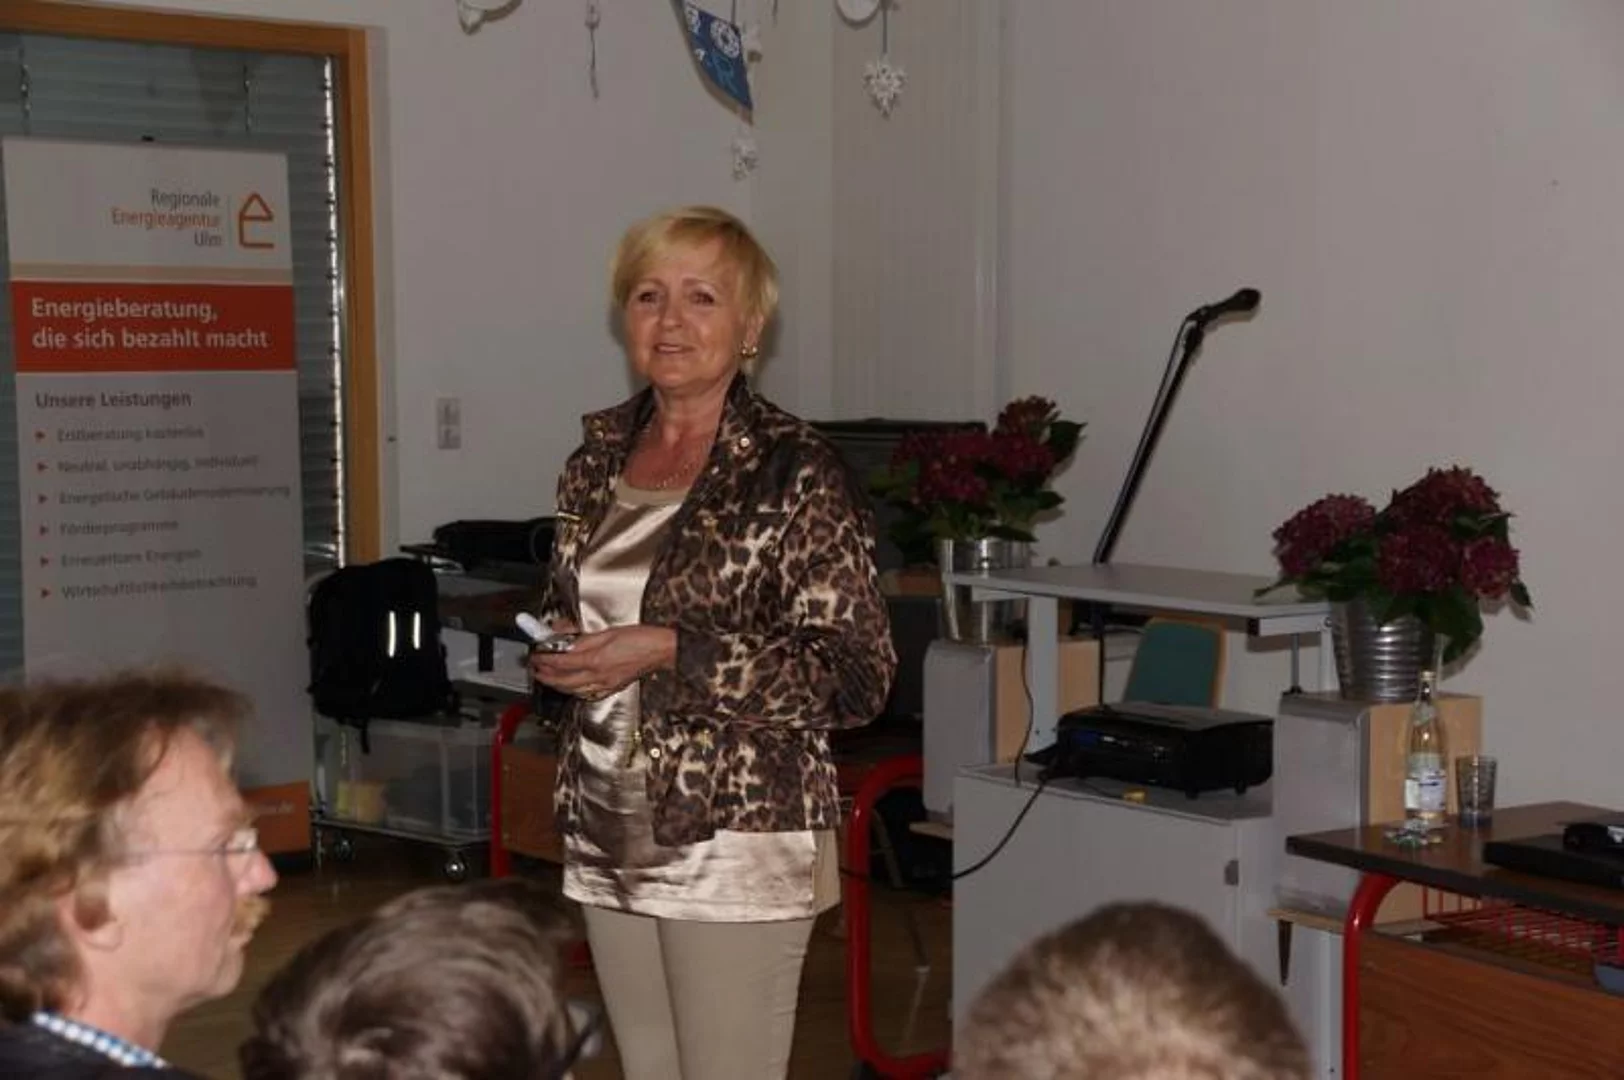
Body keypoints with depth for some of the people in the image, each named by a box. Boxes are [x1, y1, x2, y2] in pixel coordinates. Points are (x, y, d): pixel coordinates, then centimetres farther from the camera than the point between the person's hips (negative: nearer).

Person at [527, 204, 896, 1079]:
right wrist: (557, 650, -2)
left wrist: (668, 653, -21)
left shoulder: (796, 472, -11)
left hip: (739, 849, -6)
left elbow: (856, 677, -14)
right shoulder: (599, 458, 8)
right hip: (609, 840, 6)